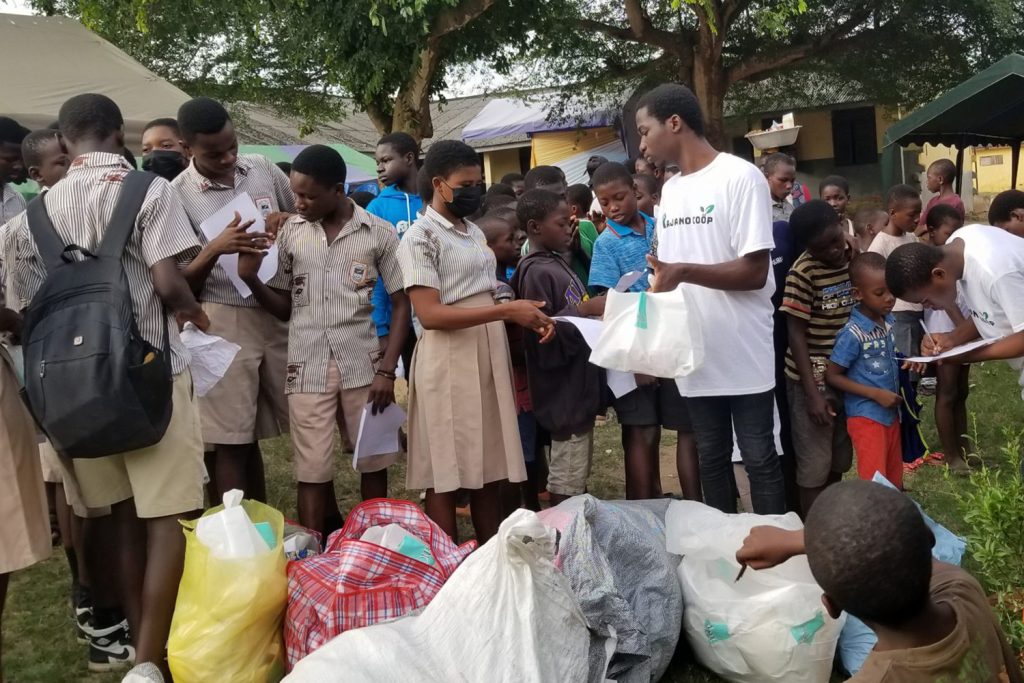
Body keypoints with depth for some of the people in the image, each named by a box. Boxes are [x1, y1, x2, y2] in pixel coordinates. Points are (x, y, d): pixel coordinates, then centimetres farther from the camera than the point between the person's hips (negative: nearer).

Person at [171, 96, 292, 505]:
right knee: (232, 440, 0)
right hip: (225, 323, -4)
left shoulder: (263, 169, 5)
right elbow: (180, 283, -5)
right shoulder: (177, 195, -6)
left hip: (281, 313, 4)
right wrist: (214, 249, -21)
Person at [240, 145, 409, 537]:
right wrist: (251, 279, -11)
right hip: (307, 368, 1)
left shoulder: (379, 233, -2)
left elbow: (401, 305, 0)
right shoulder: (290, 232, 3)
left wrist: (387, 371, -7)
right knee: (313, 473, 4)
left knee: (373, 464, 10)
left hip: (364, 366, 0)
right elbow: (283, 307, 8)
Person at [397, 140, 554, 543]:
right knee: (446, 476, -1)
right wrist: (507, 311, -20)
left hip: (490, 359, 8)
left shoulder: (475, 233, 16)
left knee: (490, 471, 11)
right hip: (449, 364, -7)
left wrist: (528, 318, 3)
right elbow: (430, 314, -17)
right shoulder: (420, 238, -8)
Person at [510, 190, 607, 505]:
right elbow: (542, 334, -22)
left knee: (578, 478, 18)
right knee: (566, 484, 0)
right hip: (565, 392, -9)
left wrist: (596, 308, 7)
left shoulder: (558, 262, 12)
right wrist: (585, 309, -24)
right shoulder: (537, 272, -16)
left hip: (581, 387, 9)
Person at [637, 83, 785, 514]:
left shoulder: (740, 177, -10)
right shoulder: (670, 190, 12)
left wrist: (684, 271, -26)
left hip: (744, 354, -6)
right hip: (695, 354, 7)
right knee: (711, 459, 14)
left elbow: (755, 272, -15)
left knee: (759, 459, 3)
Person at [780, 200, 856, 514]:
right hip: (813, 380, -6)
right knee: (814, 467, 3)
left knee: (839, 462, 18)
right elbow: (796, 335, -15)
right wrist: (812, 393, -17)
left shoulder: (853, 257, 1)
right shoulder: (803, 273, -18)